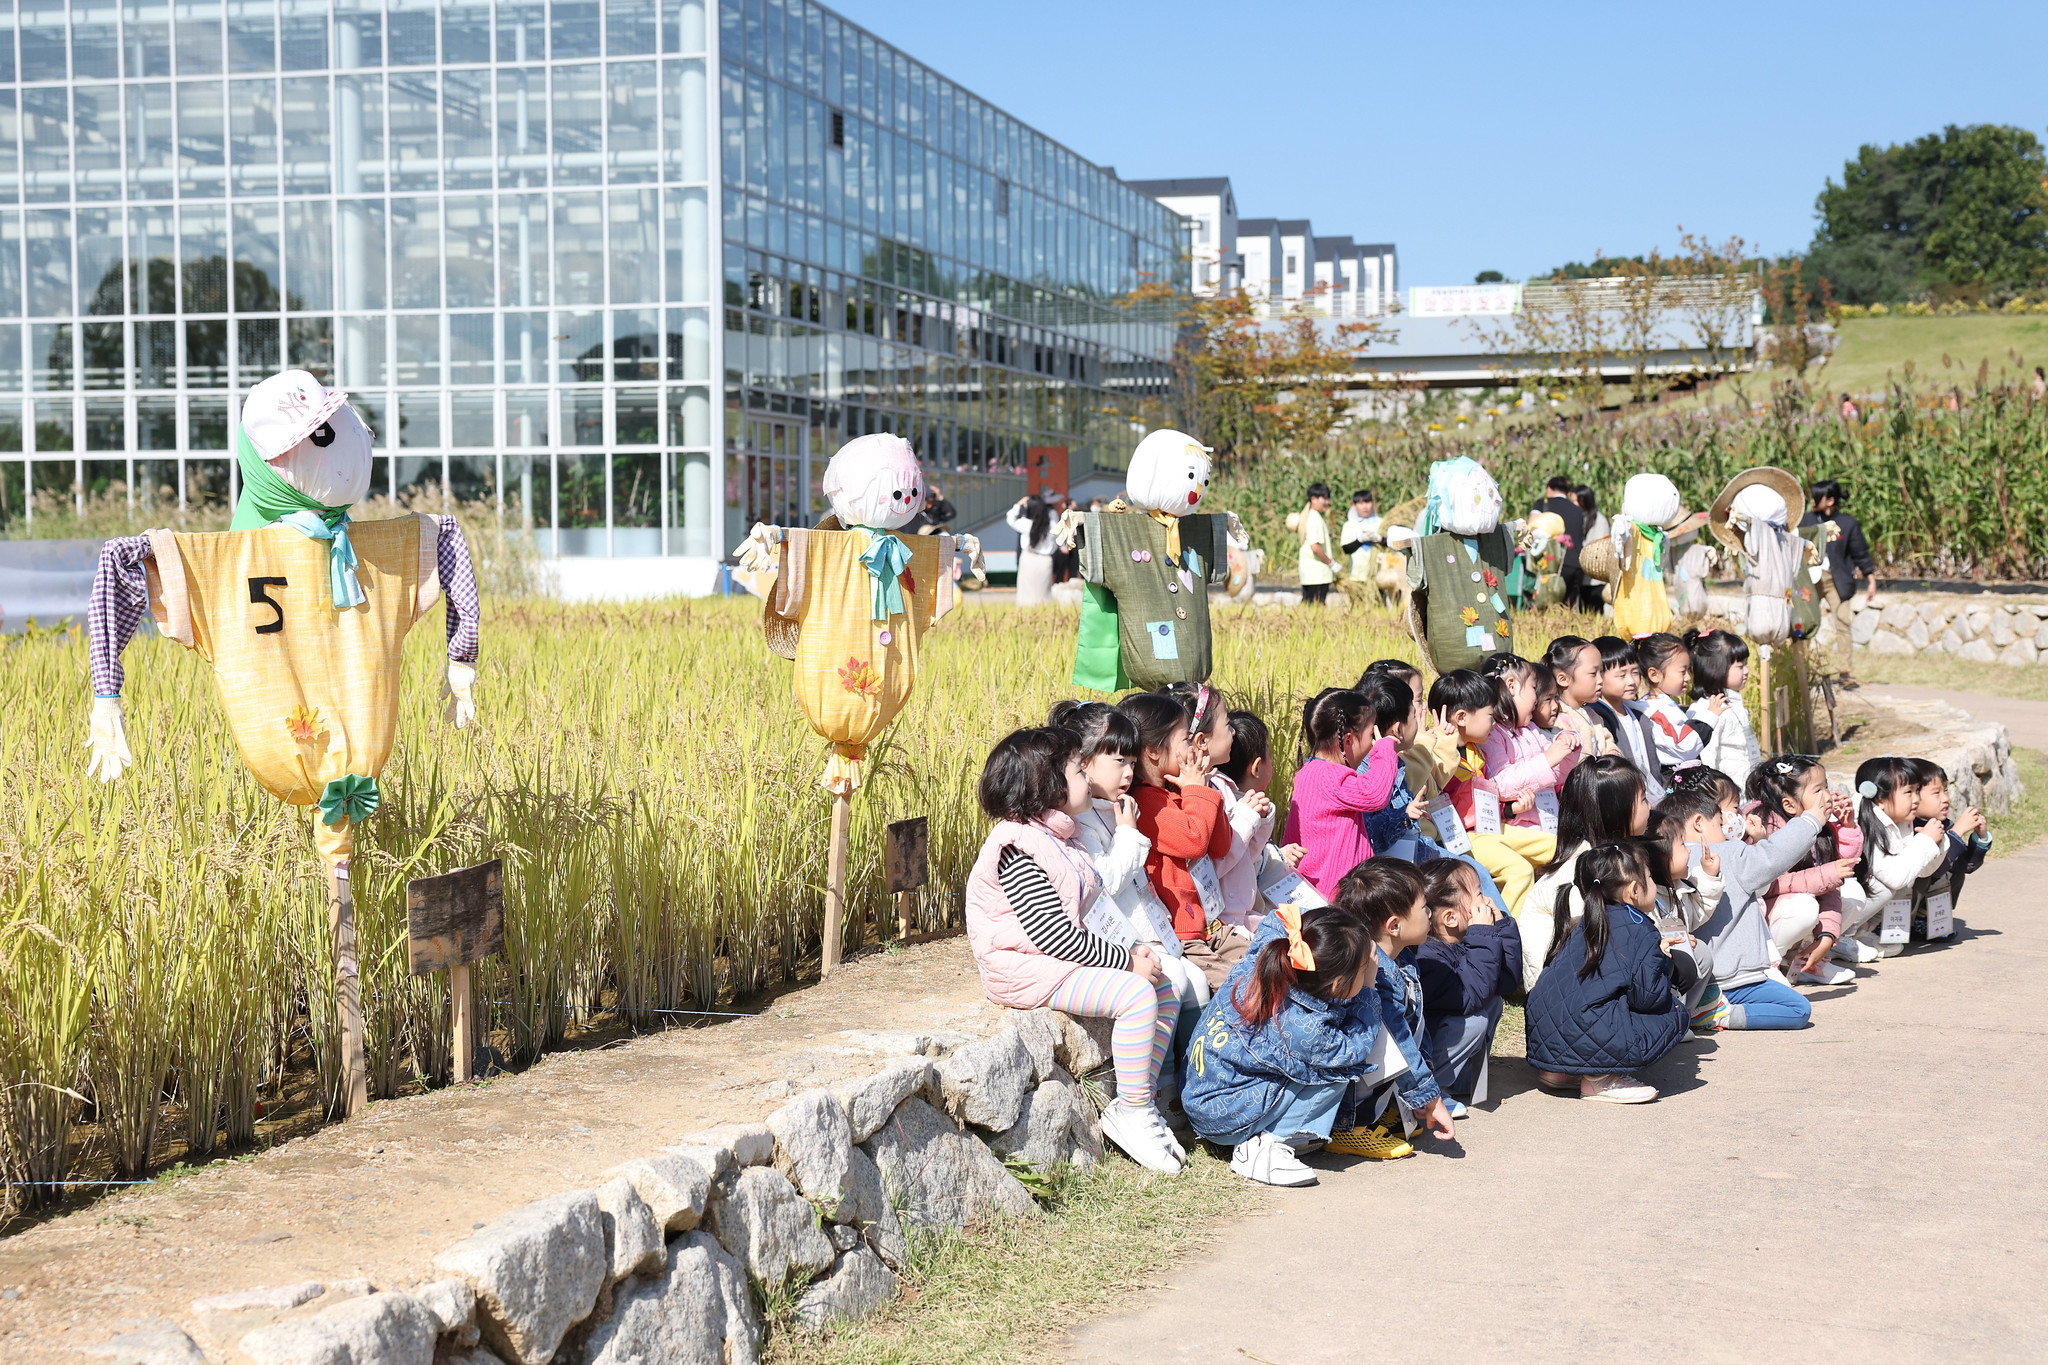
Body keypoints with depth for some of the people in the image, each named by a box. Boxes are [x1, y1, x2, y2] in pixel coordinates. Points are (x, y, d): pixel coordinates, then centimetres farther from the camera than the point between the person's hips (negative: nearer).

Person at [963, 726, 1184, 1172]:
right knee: (1136, 993, -25)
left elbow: (1088, 916, 19)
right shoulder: (1019, 848, -19)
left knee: (1167, 992, 3)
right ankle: (1130, 1113, -15)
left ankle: (1138, 1104, 6)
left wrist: (1131, 950, 1)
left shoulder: (1058, 839, 14)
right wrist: (1126, 960, -19)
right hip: (1026, 968, -11)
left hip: (1065, 959, 11)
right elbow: (1052, 935, -24)